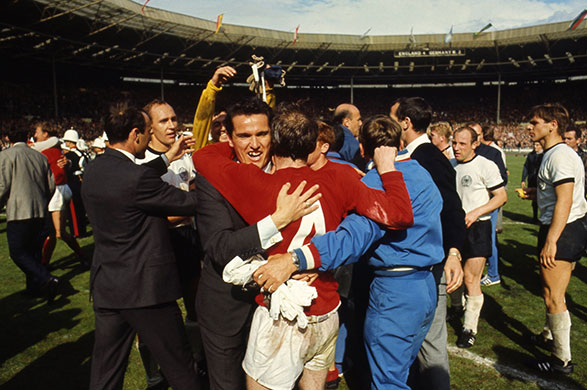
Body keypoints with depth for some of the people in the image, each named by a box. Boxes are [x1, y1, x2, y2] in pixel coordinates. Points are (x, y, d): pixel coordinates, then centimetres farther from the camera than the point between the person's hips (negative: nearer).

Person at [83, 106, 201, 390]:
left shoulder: (93, 170, 3)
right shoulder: (137, 178, -23)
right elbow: (189, 203, -15)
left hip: (105, 287, 8)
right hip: (145, 288, -8)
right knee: (179, 367, 11)